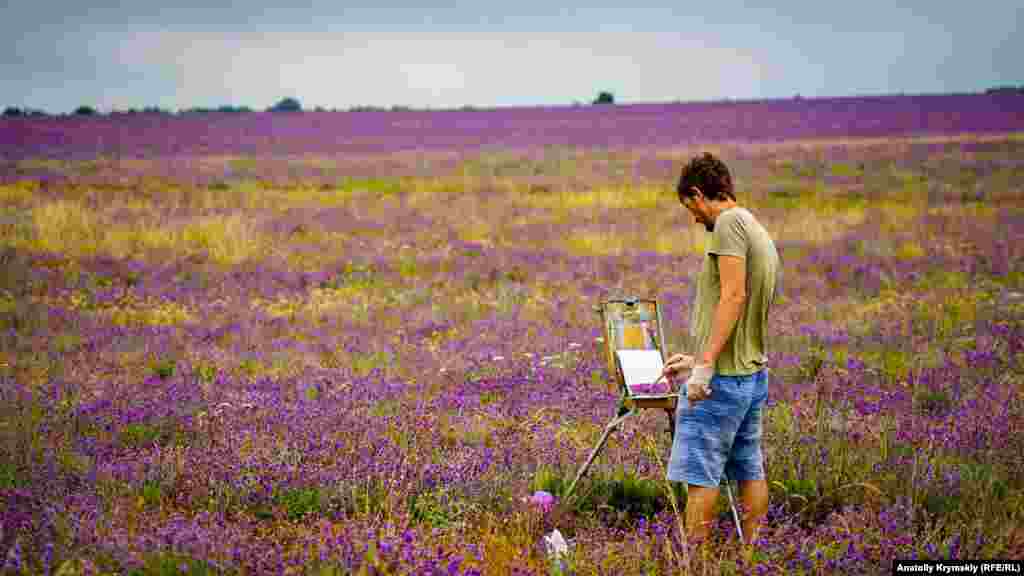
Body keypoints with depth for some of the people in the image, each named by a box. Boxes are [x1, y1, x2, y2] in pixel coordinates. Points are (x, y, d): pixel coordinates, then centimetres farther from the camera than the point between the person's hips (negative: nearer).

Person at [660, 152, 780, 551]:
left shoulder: (729, 222, -11)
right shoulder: (762, 235, 15)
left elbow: (734, 296, -21)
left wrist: (706, 364, -23)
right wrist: (695, 359, 26)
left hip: (721, 378, -9)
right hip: (753, 374, 9)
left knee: (700, 474, -5)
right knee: (749, 470, 13)